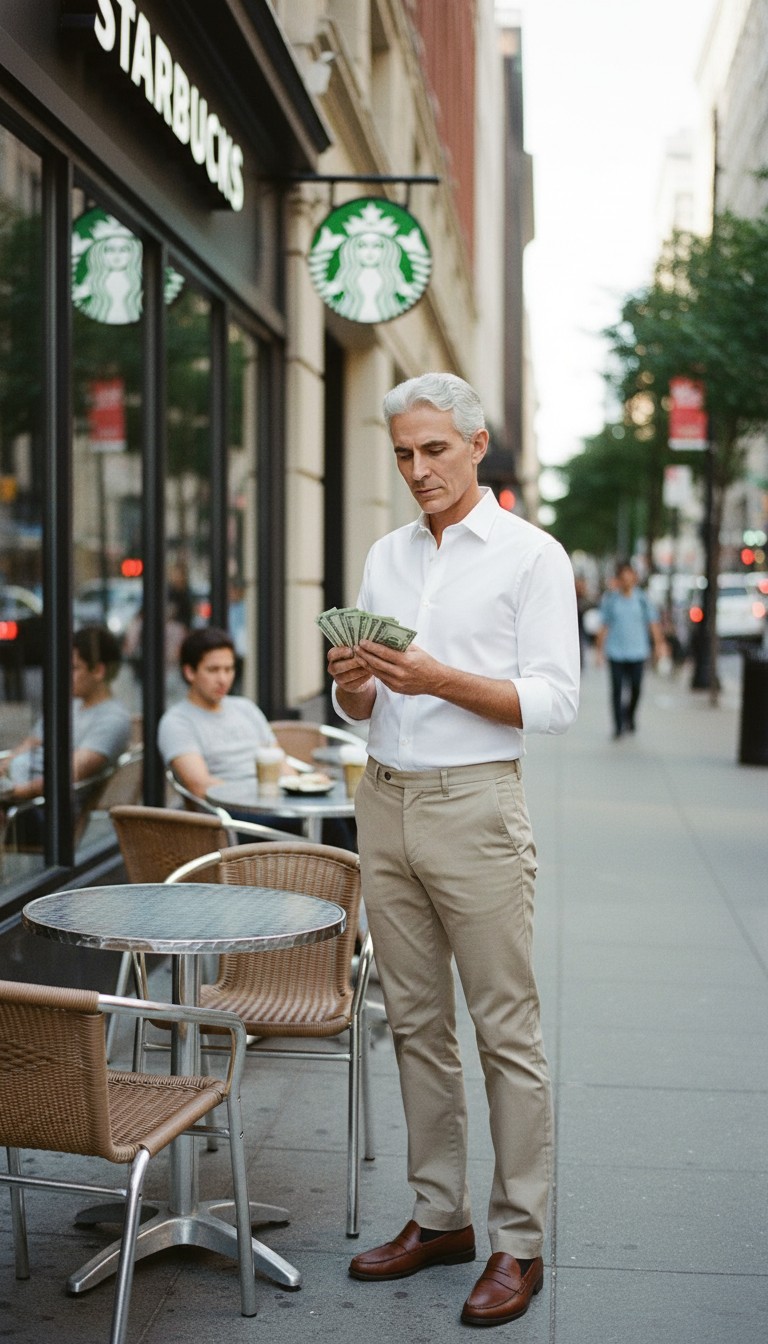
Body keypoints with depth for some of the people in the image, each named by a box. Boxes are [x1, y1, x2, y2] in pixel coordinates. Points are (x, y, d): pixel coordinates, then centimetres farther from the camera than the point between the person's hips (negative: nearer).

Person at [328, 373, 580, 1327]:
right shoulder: (385, 556, 15)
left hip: (475, 806, -6)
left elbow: (554, 702, -10)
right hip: (385, 800, 6)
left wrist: (439, 679, -20)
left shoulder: (531, 556, -3)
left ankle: (518, 1241, 7)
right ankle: (439, 1216, 22)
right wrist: (351, 680, -6)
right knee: (415, 1023, 11)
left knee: (505, 1032, -2)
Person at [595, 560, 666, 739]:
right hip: (616, 651, -1)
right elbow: (604, 625, 4)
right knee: (617, 688, -4)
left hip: (637, 650, 1)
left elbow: (652, 622, 7)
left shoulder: (641, 598, 1)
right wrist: (600, 647, 4)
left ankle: (630, 717, 28)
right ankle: (618, 726, 2)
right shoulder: (610, 598, 0)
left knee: (636, 688, 2)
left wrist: (659, 643, 3)